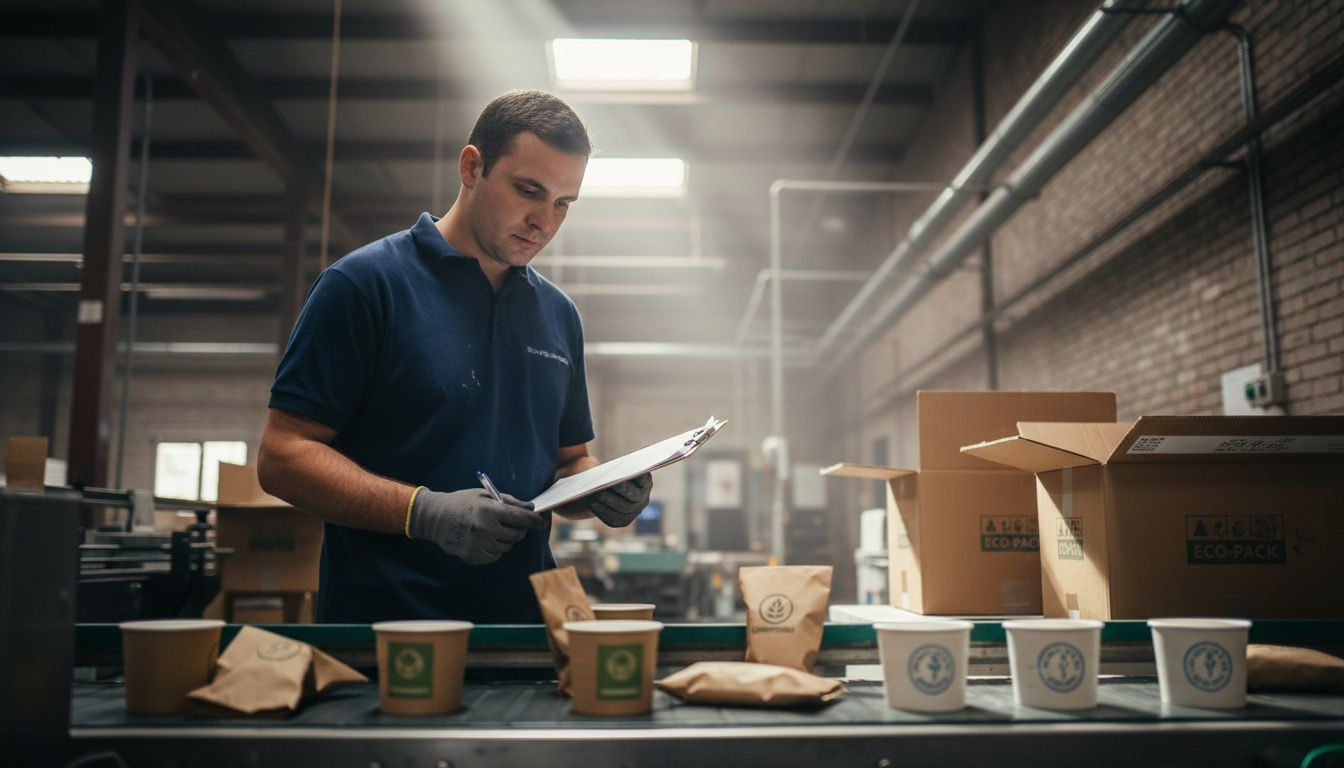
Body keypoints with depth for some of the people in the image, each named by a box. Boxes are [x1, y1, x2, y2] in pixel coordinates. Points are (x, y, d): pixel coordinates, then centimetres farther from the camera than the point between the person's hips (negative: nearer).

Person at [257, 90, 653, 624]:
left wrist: (605, 492, -1)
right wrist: (424, 510, -19)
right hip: (383, 618, -5)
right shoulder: (364, 284, -3)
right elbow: (280, 458, -7)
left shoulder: (558, 314, 14)